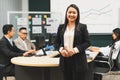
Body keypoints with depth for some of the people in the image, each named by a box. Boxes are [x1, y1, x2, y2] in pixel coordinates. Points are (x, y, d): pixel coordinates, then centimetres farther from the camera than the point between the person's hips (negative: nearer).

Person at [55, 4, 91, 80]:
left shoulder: (82, 27, -1)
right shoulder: (61, 27, 8)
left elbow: (87, 42, -4)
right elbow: (57, 42, 11)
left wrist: (75, 50, -17)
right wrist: (61, 49, -10)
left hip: (78, 60, -3)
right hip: (65, 60, 3)